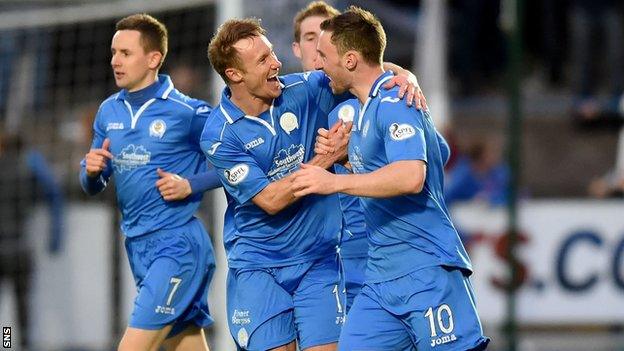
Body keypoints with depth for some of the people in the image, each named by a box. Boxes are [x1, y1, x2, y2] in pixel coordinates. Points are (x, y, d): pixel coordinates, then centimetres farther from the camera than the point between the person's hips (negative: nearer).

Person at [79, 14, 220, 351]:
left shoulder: (188, 112, -11)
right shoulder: (109, 111, 9)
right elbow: (93, 186, 15)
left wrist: (190, 185, -18)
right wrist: (92, 171, -7)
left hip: (177, 244, -7)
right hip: (137, 246, 7)